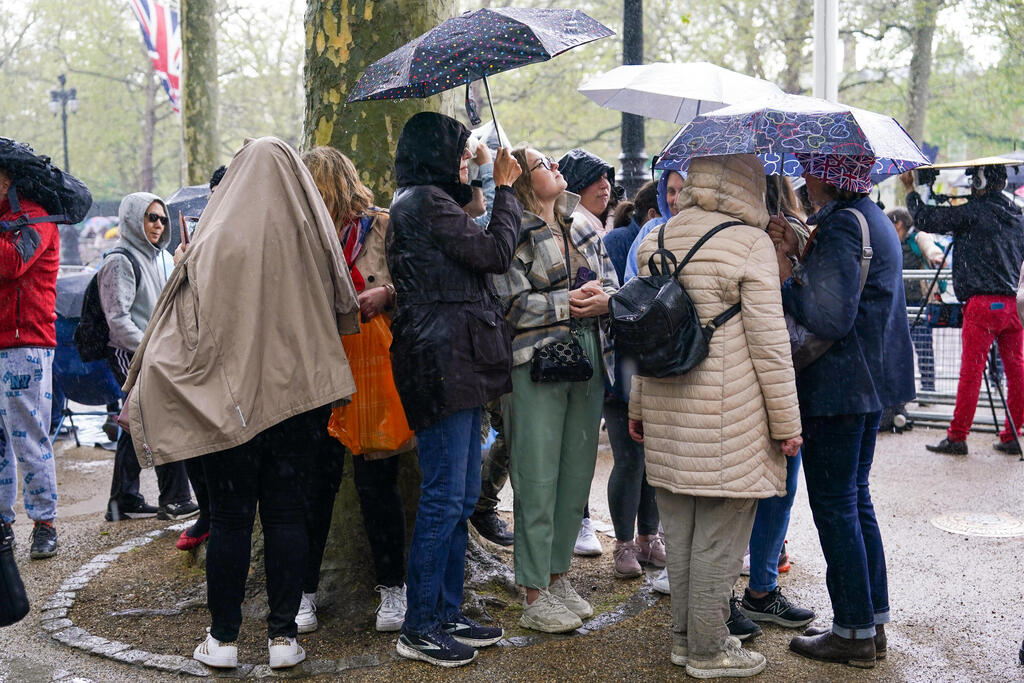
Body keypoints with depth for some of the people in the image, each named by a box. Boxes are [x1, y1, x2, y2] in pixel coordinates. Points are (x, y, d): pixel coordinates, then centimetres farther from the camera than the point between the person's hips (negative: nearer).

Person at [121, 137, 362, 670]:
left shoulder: (215, 241, -10)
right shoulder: (315, 236, -2)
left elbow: (186, 324, -7)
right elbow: (344, 313, 11)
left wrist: (144, 387, 3)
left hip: (230, 397, -2)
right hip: (302, 393, 2)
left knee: (230, 517, 7)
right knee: (288, 515, 9)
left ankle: (223, 637, 15)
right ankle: (284, 635, 14)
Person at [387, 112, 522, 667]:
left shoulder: (423, 201, 21)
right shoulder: (426, 201, -11)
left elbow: (472, 256, 20)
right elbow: (495, 253, -12)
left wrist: (486, 189, 18)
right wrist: (505, 190, 0)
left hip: (454, 363, 11)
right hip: (442, 359, -11)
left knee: (460, 497, 14)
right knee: (444, 499, -6)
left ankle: (447, 615, 22)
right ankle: (420, 630, 4)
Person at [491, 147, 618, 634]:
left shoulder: (584, 229, 16)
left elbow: (611, 284, 13)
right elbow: (511, 303, -15)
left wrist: (603, 300, -9)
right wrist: (568, 303, -15)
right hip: (535, 365, -7)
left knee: (577, 475, 11)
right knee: (538, 483, -2)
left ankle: (558, 575, 26)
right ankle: (535, 597, 8)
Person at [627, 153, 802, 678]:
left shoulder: (657, 242, 8)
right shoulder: (751, 245, -11)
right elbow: (768, 342, -12)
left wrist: (639, 406, 22)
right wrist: (786, 421, -4)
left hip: (667, 416, 7)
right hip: (728, 418, -6)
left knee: (679, 530, 15)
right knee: (719, 535, 4)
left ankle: (683, 637, 28)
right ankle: (708, 650, 14)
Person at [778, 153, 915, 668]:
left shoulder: (840, 226, -18)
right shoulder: (874, 219, 13)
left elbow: (830, 319, -24)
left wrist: (785, 279, -12)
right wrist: (799, 260, 5)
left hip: (839, 387, -10)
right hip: (870, 382, 10)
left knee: (834, 505, 0)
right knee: (856, 498, 17)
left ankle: (854, 633, 9)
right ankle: (874, 622, 26)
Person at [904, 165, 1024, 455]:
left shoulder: (974, 211, -8)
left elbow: (926, 220, -7)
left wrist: (911, 191, 7)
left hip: (983, 304, -7)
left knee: (971, 371, -3)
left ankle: (957, 437, 1)